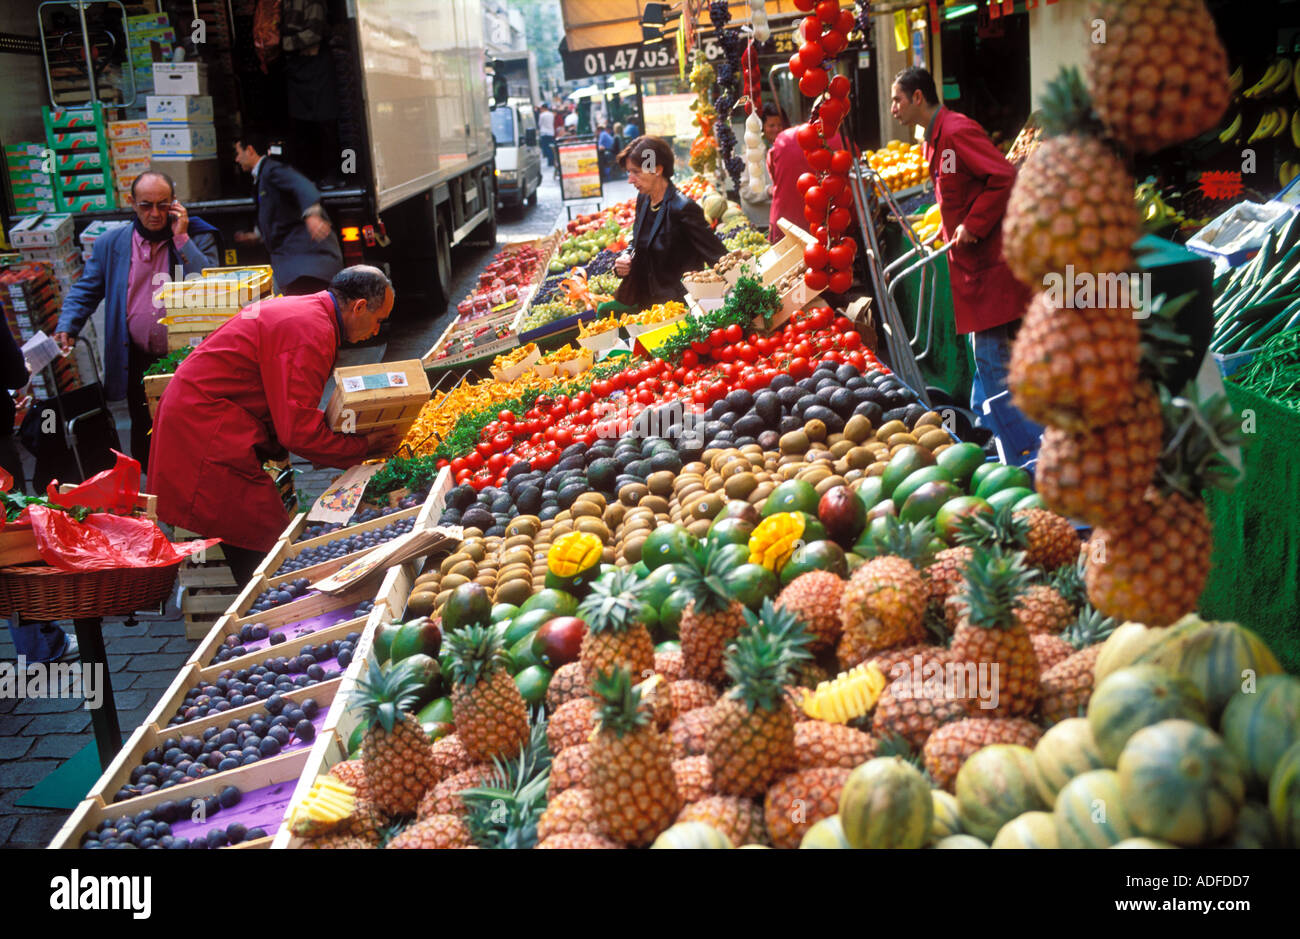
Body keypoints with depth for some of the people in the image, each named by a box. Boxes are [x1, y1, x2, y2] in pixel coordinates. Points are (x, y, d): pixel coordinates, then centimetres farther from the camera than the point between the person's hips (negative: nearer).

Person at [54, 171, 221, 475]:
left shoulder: (198, 238, -2)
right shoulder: (111, 243, 6)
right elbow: (85, 291, 12)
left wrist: (181, 239, -17)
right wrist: (66, 327, -5)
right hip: (138, 364, 3)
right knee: (145, 445, 10)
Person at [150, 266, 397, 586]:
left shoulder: (304, 309, 14)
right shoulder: (312, 331, -19)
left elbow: (291, 411, 15)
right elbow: (298, 431, -20)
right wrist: (363, 447, -11)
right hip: (206, 432, -11)